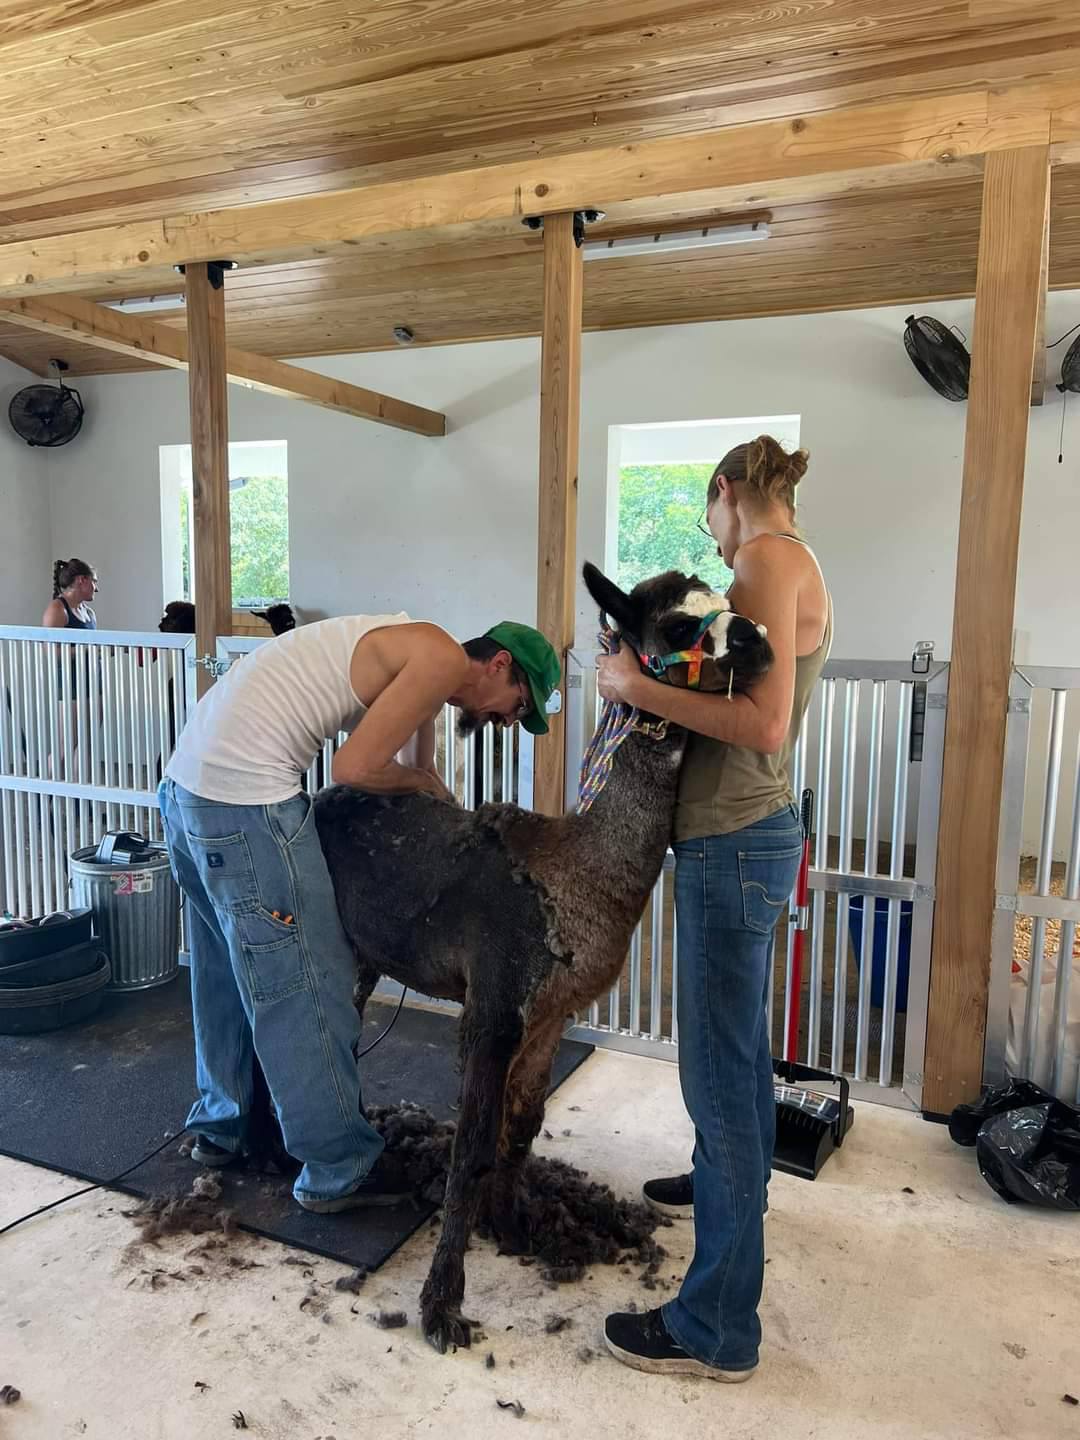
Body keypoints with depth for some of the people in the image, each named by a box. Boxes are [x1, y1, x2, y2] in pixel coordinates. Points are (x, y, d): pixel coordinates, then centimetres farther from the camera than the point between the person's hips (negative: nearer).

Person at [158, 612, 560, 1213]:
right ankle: (339, 1171, 15)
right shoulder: (445, 658, -8)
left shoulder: (404, 652, 21)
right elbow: (356, 767, -14)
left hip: (187, 781, 10)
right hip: (248, 795, -10)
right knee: (305, 985, 1)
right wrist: (425, 782, 4)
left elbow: (415, 770, 26)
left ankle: (222, 1127, 40)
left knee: (230, 969, 23)